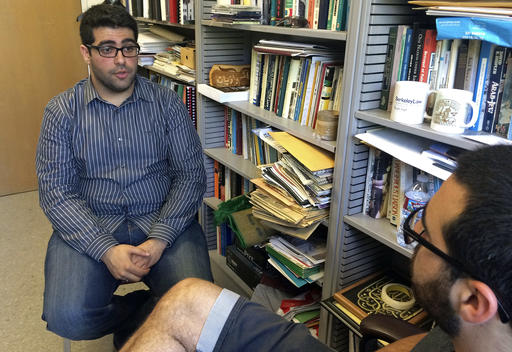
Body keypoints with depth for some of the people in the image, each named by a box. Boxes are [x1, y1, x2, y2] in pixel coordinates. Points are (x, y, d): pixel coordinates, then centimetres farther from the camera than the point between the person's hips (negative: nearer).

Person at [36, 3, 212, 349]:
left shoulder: (167, 102, 3)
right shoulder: (62, 111, 3)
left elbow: (191, 175, -2)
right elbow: (56, 192, -4)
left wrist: (159, 241, -16)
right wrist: (107, 250, -19)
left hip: (163, 221, 0)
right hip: (90, 228, 1)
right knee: (67, 318, -22)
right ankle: (149, 314, 8)